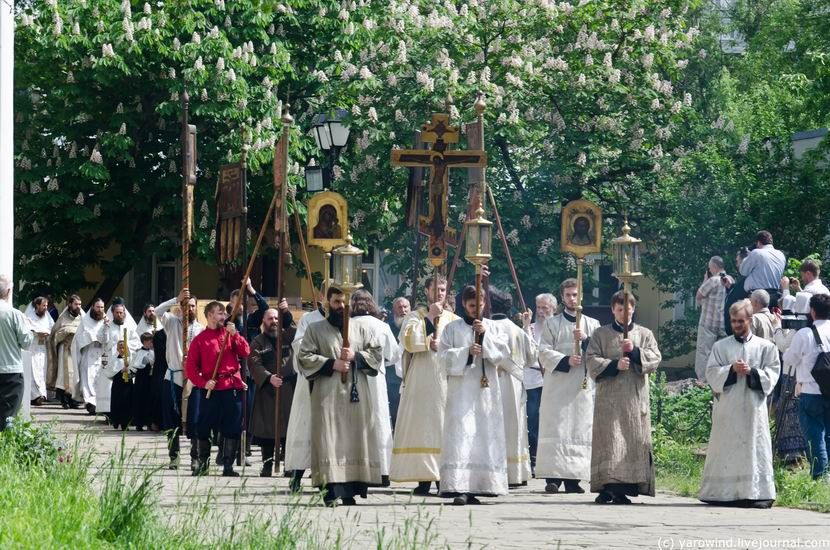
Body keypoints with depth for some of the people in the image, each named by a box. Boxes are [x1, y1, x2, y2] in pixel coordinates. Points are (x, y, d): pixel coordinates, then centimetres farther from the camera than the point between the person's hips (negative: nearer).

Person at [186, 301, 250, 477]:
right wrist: (203, 382, -14)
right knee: (203, 428, 1)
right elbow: (190, 367, 0)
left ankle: (228, 466, 5)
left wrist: (234, 334, -10)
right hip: (210, 390, -2)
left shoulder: (230, 334, 12)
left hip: (232, 387, 2)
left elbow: (245, 353, 1)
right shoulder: (200, 339, 3)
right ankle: (202, 463, 17)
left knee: (232, 429, -1)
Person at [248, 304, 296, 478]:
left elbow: (294, 327, -10)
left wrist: (286, 313, -27)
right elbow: (254, 364, -5)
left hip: (289, 390, 1)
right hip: (267, 390, -1)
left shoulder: (287, 336, 13)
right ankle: (267, 465, 3)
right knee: (267, 430, -2)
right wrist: (268, 377, -21)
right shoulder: (258, 342, 8)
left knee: (289, 430, -4)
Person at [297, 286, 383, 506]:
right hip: (327, 395, -3)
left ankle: (350, 490, 3)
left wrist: (356, 356, -8)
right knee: (330, 441, -11)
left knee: (355, 438, -1)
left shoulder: (361, 330, 15)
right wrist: (331, 364, -12)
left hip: (356, 395, 3)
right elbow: (304, 357, 0)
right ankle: (331, 490, -16)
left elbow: (377, 353, 9)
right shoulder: (315, 330, 8)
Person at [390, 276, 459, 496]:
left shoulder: (455, 320, 15)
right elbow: (408, 340, -8)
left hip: (447, 381, 1)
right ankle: (424, 479, -6)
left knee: (445, 428, -4)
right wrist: (429, 317, -7)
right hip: (421, 382, -1)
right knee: (422, 428, -6)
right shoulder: (414, 317, 10)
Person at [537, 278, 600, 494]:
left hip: (583, 386, 2)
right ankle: (553, 477, -13)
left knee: (580, 428, -2)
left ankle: (572, 478, 1)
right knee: (556, 430, -9)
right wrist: (565, 361, -15)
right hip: (557, 385, -2)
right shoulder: (552, 324, 10)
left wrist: (585, 340, -11)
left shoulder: (592, 325, 15)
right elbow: (544, 352, 1)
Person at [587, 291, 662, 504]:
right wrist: (614, 365, -14)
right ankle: (606, 488, -10)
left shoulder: (645, 334, 14)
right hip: (609, 396, -1)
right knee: (609, 439, -8)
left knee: (635, 440, -4)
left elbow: (655, 359, 2)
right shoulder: (601, 334, 11)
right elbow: (592, 361, 1)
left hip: (635, 397, 1)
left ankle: (625, 489, -2)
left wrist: (635, 351, -12)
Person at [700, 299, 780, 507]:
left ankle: (758, 492, -6)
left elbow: (772, 374, 2)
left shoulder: (765, 347, 8)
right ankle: (724, 493, 2)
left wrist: (752, 372, -13)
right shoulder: (721, 346, 10)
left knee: (755, 447, -5)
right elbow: (711, 373, 3)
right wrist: (731, 370, -13)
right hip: (726, 407, 1)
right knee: (725, 449, -1)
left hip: (753, 406, -1)